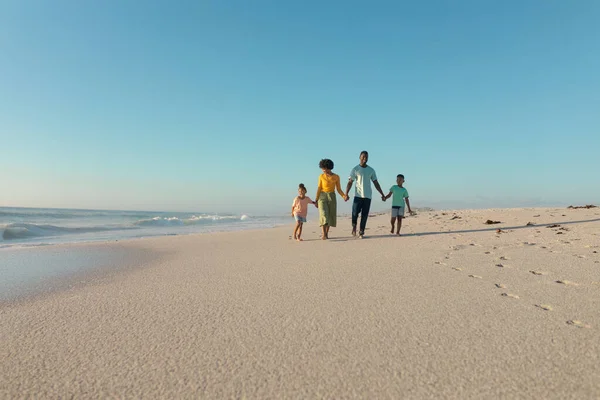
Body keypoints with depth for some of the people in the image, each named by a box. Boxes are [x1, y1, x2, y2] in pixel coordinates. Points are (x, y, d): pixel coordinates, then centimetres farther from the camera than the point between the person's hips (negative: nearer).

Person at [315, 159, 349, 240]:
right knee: (324, 215, -17)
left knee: (330, 216, 2)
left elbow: (339, 190, 3)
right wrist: (316, 201, -5)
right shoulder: (321, 176, 1)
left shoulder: (336, 177, 2)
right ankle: (324, 235, -22)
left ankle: (326, 234, 18)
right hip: (322, 197, -2)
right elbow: (319, 189, 0)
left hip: (332, 197, 2)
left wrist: (344, 196, -16)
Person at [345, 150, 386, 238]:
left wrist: (382, 194, 9)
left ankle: (361, 232, 8)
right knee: (355, 213, -10)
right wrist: (346, 194, -16)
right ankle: (354, 226, 17)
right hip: (358, 195, -2)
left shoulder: (371, 170, 12)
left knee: (364, 215, 1)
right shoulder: (355, 169, 3)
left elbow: (376, 183, 14)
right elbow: (350, 182, -3)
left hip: (368, 196, 3)